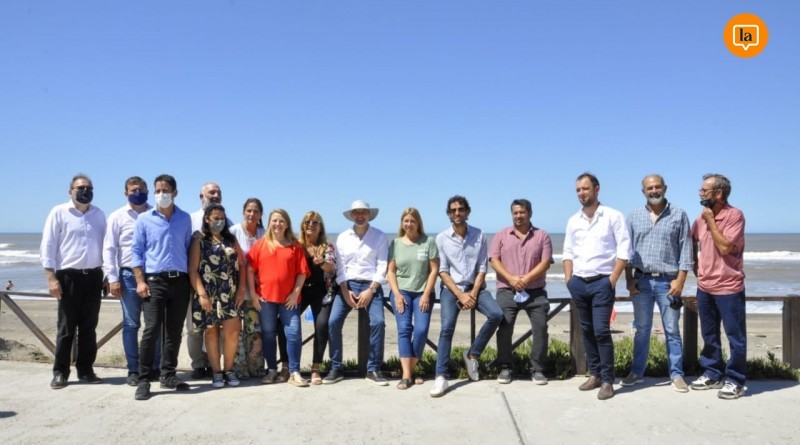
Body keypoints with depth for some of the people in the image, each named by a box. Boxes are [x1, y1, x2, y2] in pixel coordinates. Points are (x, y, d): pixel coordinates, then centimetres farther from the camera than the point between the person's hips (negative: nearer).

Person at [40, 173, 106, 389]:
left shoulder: (99, 215, 10)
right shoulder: (59, 212, -2)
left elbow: (105, 246, 13)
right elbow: (48, 246, -5)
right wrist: (51, 277, -12)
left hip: (94, 276, 4)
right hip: (69, 276, -4)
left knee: (89, 327, 9)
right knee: (66, 327, 2)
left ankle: (85, 369, 18)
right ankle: (60, 372, 11)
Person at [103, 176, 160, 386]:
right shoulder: (117, 217, 5)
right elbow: (109, 249, 2)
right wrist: (112, 278, -5)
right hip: (129, 275, -1)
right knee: (131, 324, 4)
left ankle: (154, 367, 16)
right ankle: (133, 370, 11)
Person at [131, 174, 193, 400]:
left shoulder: (185, 218, 9)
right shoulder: (144, 219, 2)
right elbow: (137, 250, 0)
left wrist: (191, 278, 7)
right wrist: (140, 281, -8)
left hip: (180, 281, 3)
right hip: (155, 280, -3)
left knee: (174, 331, 8)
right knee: (151, 330, -10)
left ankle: (168, 375, 19)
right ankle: (143, 380, -2)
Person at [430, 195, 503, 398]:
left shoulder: (479, 235, 1)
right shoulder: (441, 238, -2)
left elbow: (482, 268, 0)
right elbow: (442, 271, -4)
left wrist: (473, 293, -12)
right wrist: (460, 295, -13)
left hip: (475, 286, 2)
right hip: (451, 288, -2)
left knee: (496, 314, -21)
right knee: (447, 327, -20)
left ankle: (472, 354, 0)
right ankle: (441, 377, -17)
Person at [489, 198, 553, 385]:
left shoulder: (542, 236, 6)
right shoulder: (501, 235, 9)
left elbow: (545, 263, -3)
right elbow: (494, 260, 0)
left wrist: (526, 279, -15)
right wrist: (511, 278, -15)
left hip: (535, 292, 0)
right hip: (507, 291, 0)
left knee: (540, 328, -4)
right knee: (504, 329, -3)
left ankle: (537, 370, 7)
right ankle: (505, 368, 10)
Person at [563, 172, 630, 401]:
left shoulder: (613, 216, -4)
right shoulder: (573, 220, 11)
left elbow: (624, 251, -7)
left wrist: (612, 280, -12)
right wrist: (569, 280, 4)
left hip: (602, 281, -5)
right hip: (579, 283, 5)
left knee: (601, 330, -9)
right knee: (587, 330, 10)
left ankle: (607, 380, 0)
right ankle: (595, 374, 22)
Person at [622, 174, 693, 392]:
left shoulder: (679, 215, 0)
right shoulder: (634, 216, 6)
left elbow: (685, 249, -2)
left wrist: (680, 280, -9)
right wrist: (629, 279, 0)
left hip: (668, 281, -2)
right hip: (641, 280, 2)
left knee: (672, 330, 4)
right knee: (641, 329, 11)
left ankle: (676, 375, 13)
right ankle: (637, 372, 20)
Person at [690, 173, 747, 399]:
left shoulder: (735, 215, -13)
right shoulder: (701, 217, 7)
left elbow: (725, 247, -21)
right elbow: (691, 242, 23)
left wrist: (711, 221, -15)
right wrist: (695, 265, 14)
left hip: (728, 287, -7)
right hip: (704, 287, 7)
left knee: (735, 336, 2)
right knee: (709, 335, 15)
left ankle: (735, 380, 12)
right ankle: (713, 373, 28)